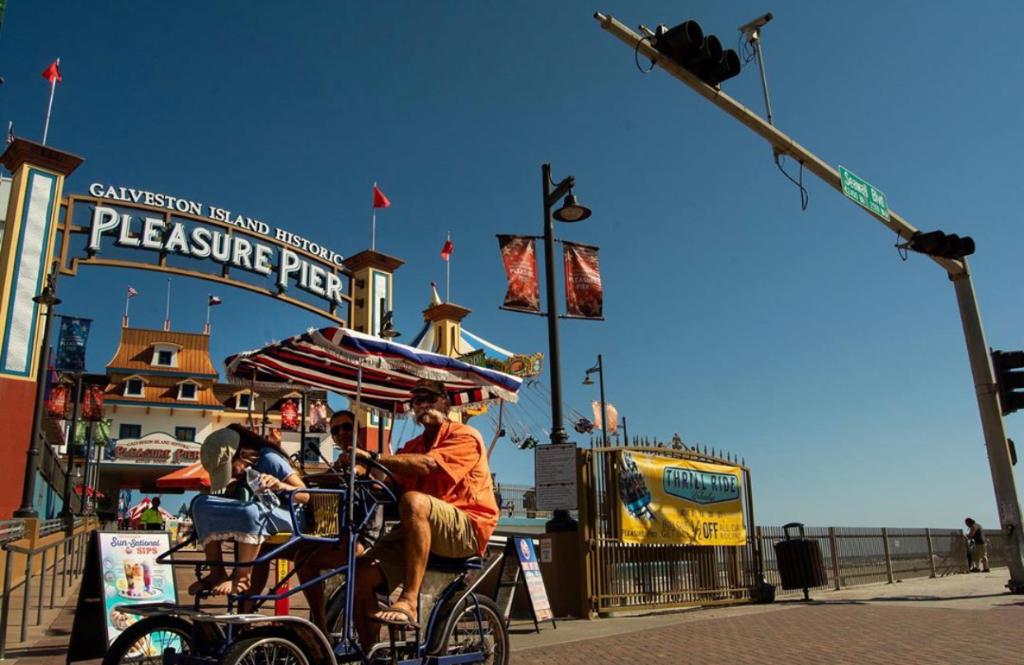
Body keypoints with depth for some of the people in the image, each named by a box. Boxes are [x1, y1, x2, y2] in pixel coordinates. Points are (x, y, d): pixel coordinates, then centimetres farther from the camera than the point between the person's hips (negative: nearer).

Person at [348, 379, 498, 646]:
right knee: (363, 575, -15)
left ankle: (408, 603, -35)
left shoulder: (464, 436, 0)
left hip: (467, 529, -6)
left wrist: (371, 458, -25)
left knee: (414, 500, -36)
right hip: (418, 529, 7)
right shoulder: (412, 447, 24)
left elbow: (427, 464, -20)